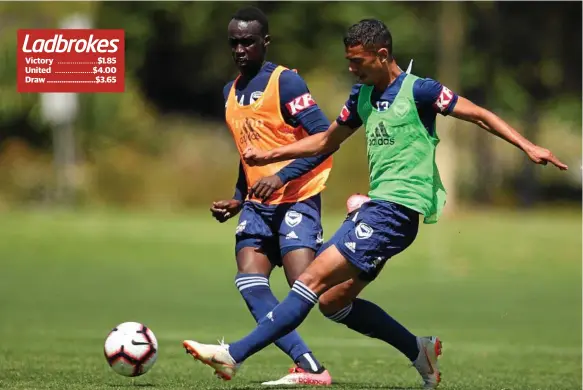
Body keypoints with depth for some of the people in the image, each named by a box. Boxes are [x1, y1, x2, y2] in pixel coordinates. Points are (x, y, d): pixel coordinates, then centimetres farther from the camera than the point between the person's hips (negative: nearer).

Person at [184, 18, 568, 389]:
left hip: (397, 209, -9)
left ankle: (235, 355, -16)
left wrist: (528, 146, -14)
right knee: (333, 298, 5)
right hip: (375, 206, 9)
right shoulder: (362, 97, 14)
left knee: (314, 280, -14)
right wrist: (269, 156, 21)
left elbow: (480, 116, -4)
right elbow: (326, 141, 27)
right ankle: (420, 350, 14)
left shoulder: (418, 90, -8)